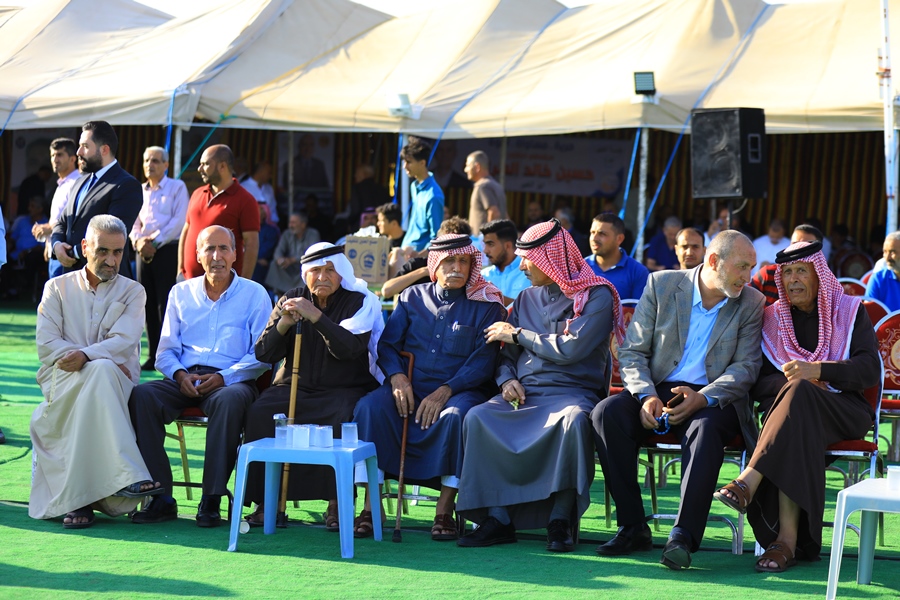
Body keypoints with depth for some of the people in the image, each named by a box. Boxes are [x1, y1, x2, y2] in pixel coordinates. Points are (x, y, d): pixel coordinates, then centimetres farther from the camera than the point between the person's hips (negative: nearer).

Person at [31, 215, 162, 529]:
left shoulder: (132, 292, 14)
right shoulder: (57, 288, 16)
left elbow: (124, 342, -4)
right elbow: (46, 341, 1)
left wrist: (86, 355, -24)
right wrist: (107, 361, -11)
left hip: (115, 379, 1)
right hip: (62, 379, 0)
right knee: (101, 370, -36)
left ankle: (78, 498, -43)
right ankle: (128, 476, -48)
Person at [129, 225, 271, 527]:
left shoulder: (254, 294, 7)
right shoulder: (181, 293, 18)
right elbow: (165, 349, 15)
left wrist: (224, 377, -15)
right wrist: (179, 375, -7)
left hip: (231, 381, -3)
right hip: (185, 379, 3)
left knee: (231, 400, -39)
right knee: (141, 395, -28)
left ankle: (211, 499, -32)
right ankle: (161, 498, -25)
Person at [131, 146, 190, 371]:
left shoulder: (177, 187, 2)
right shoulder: (139, 191, 17)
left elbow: (179, 221, -8)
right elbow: (133, 222, 14)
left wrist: (155, 242, -13)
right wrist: (138, 241, -7)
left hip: (167, 250, -5)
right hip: (144, 252, 6)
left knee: (166, 305, -9)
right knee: (148, 305, 5)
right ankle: (153, 355, 10)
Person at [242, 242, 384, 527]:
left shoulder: (359, 301, -2)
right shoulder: (290, 300, 8)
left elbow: (349, 348, -19)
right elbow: (263, 354, 2)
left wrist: (316, 316, -28)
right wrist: (283, 324, -17)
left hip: (344, 389, -3)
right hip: (295, 387, 3)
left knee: (343, 418, -35)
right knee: (259, 413, -24)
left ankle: (337, 502, -24)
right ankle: (266, 501, -20)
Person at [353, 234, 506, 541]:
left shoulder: (486, 306, 4)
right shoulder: (412, 297, 13)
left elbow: (483, 362, -5)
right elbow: (387, 343, 10)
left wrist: (445, 391, -18)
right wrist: (397, 376, -12)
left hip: (458, 390, -2)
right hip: (409, 388, 3)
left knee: (455, 416, -37)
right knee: (369, 407, -26)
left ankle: (444, 512, -28)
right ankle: (370, 507, -24)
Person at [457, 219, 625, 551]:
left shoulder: (596, 296, 1)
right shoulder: (527, 299, 21)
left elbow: (571, 349, -11)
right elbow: (507, 353, 20)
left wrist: (518, 334, -1)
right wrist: (507, 379, -4)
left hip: (572, 391, -5)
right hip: (524, 394, 5)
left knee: (574, 419, -40)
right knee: (477, 418, -26)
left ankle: (560, 520, -29)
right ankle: (497, 517, -24)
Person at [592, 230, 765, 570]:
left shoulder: (751, 303, 4)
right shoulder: (662, 285, 2)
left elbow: (746, 367, -4)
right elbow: (632, 351, 1)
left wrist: (703, 398, -23)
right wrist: (646, 396, -18)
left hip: (713, 398, -1)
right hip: (659, 390, 2)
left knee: (706, 427, -37)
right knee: (607, 413, -27)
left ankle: (684, 536, -40)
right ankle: (633, 527, -21)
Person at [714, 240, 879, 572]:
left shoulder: (851, 311, 9)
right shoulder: (771, 318, 14)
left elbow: (870, 370, -6)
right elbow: (755, 384, 5)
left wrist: (816, 371, -20)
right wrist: (789, 381, -15)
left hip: (843, 412, -1)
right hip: (786, 406, 2)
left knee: (797, 394, -36)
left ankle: (748, 482, -44)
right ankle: (788, 538, -45)